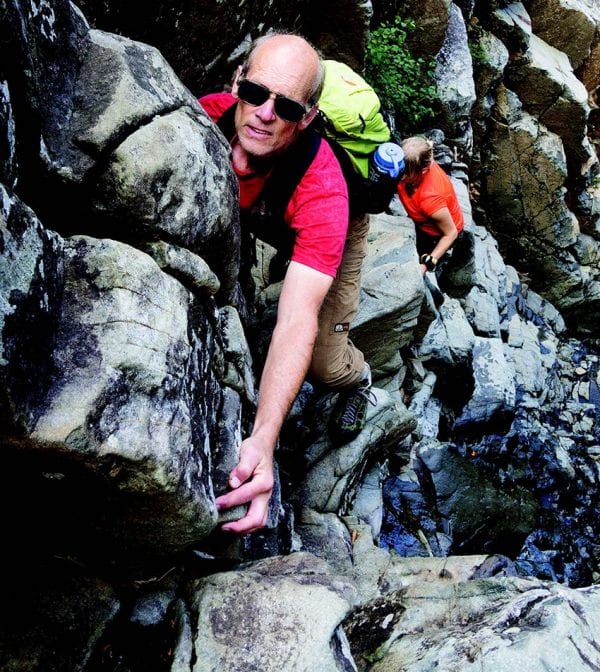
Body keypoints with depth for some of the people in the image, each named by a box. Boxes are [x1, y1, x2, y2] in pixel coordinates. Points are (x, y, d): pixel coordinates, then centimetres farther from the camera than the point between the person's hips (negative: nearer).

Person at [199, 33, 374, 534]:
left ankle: (356, 379, 30)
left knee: (324, 363, -9)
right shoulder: (206, 117, -37)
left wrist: (263, 439, -63)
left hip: (335, 229, -4)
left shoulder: (322, 188, -46)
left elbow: (299, 322, -53)